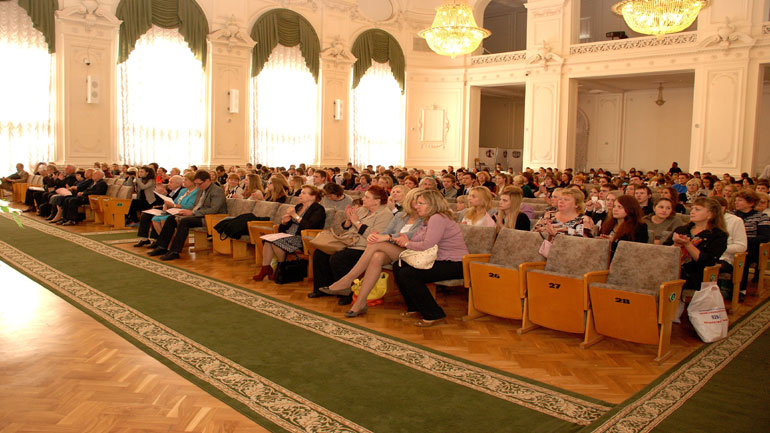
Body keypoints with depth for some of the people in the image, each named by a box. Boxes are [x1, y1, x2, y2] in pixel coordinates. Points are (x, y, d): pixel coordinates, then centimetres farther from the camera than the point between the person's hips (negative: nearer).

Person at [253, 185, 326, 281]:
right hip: (289, 236, 8)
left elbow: (309, 226, -21)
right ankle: (265, 268, -15)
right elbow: (283, 227, 24)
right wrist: (284, 221, 0)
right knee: (268, 239, -15)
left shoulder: (318, 209, -4)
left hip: (302, 240, -8)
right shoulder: (299, 206, 20)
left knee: (276, 241, -25)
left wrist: (295, 216, -15)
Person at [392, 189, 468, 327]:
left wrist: (407, 244, -8)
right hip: (440, 261, 11)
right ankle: (415, 308, 14)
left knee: (407, 274, -22)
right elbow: (416, 240, 14)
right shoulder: (427, 220, 18)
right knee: (398, 266, 4)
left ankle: (434, 315, -12)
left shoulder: (438, 218, -16)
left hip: (454, 264, -11)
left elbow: (427, 246, -24)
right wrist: (404, 240, -8)